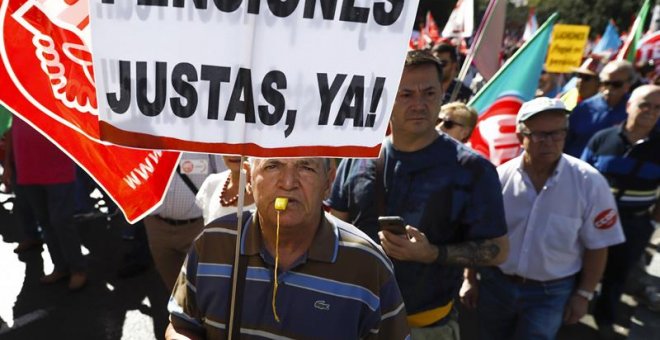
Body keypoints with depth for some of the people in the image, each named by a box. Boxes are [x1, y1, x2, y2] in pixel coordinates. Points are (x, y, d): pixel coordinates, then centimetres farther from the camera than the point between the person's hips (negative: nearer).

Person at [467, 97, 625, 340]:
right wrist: (469, 278, 3)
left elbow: (596, 245, -5)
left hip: (550, 292, -2)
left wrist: (584, 294, -2)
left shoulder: (589, 183, -15)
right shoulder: (499, 178, -11)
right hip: (494, 283, 2)